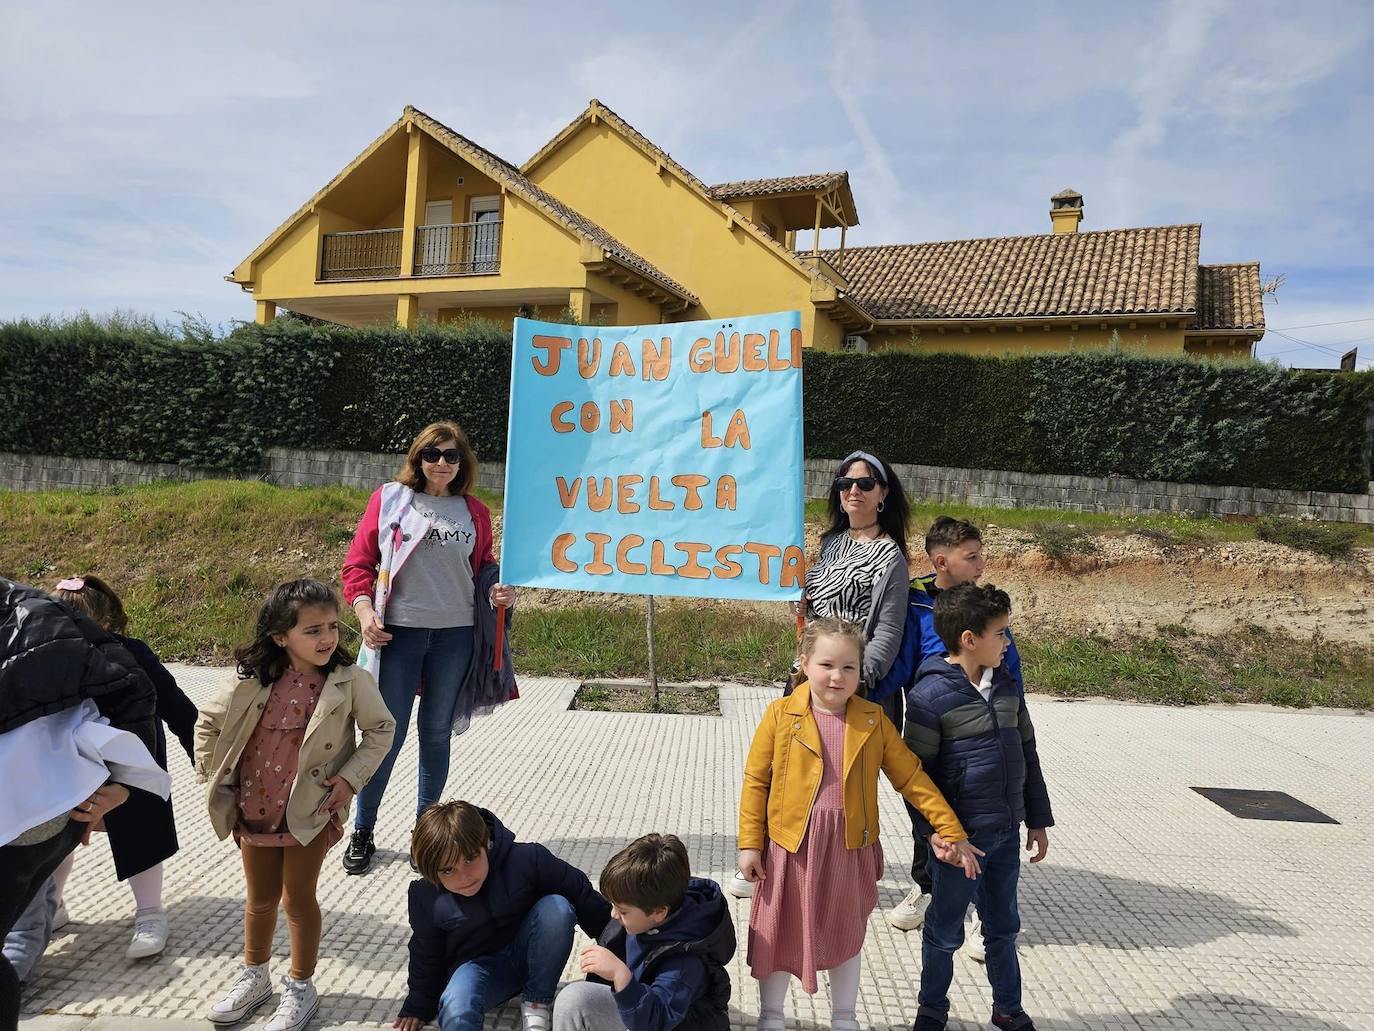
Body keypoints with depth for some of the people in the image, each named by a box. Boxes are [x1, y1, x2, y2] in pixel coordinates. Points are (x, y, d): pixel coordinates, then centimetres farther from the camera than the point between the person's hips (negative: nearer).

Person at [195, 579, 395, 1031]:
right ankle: (254, 977, 42)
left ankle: (300, 988, 28)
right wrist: (212, 777, 2)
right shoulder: (253, 681, -11)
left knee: (298, 898, 8)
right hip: (254, 811, 3)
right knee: (261, 898, 20)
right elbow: (208, 722, 5)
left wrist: (351, 777, -13)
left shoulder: (349, 681, -17)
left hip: (311, 811, -3)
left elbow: (380, 729, -6)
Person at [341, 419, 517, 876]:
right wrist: (365, 612, -12)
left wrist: (496, 590, -4)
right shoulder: (389, 499, 2)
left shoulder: (474, 512, 9)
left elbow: (483, 568, 18)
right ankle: (362, 832, 21)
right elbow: (359, 563, 2)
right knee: (388, 735, 1)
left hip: (456, 634, 2)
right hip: (399, 632, -2)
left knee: (436, 733, 11)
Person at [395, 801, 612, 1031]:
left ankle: (536, 1003, -11)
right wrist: (417, 1007, 14)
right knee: (456, 1012, -38)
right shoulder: (425, 897, -17)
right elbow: (425, 954, 4)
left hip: (530, 957, 3)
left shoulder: (526, 859, -25)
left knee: (556, 908, -30)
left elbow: (581, 895, -12)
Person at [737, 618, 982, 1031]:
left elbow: (911, 777, 1)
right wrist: (750, 843, -6)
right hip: (790, 846, -1)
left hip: (850, 848, 2)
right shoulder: (781, 714, -10)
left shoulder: (873, 720, -3)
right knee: (778, 933, 13)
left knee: (846, 936, 19)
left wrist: (951, 830, -2)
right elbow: (755, 781, -5)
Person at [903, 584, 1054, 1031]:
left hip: (1006, 831, 6)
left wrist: (1038, 820, 14)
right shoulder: (930, 694, -17)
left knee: (1003, 925, 20)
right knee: (945, 930, 11)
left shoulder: (1007, 686, 4)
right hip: (959, 834, -6)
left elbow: (1027, 754, 12)